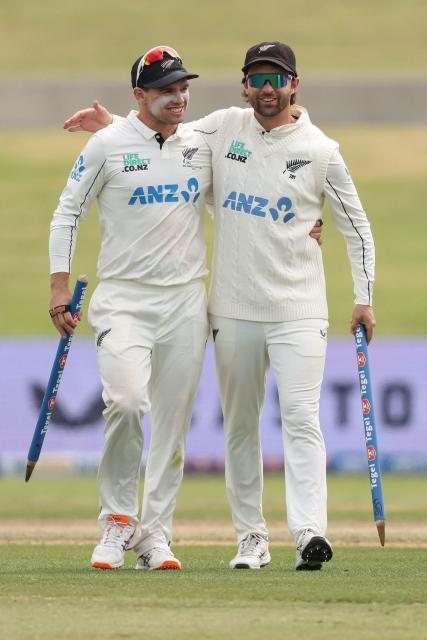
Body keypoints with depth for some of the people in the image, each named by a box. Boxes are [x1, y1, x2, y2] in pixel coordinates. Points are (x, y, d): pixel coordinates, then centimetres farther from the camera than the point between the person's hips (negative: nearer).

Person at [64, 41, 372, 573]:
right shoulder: (224, 129, 5)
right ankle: (251, 539, 14)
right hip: (234, 309, 3)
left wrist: (364, 298, -1)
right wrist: (112, 127, 1)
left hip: (298, 310, -3)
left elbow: (356, 227, 6)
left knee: (300, 418, -15)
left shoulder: (320, 151, -1)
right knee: (239, 425, 6)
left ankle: (309, 533, -24)